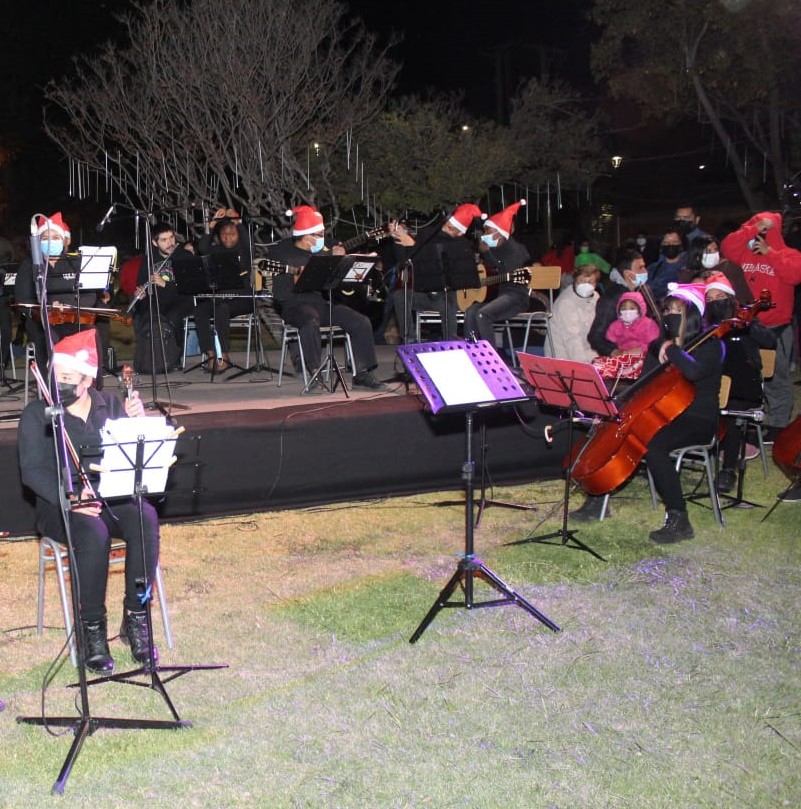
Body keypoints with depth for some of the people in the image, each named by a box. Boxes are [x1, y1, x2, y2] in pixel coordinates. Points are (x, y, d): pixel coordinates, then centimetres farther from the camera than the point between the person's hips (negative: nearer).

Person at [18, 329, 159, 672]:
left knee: (145, 517, -30)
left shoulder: (110, 404, 11)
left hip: (113, 497, 3)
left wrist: (138, 421, -14)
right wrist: (70, 499, -24)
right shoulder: (36, 414, 2)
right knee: (94, 533, -36)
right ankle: (92, 630, -24)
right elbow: (32, 471, -8)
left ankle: (135, 619, -23)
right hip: (60, 503, -3)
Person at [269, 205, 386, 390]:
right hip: (296, 305, -6)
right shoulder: (280, 251, 0)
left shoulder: (322, 251, 16)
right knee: (310, 322, -40)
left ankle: (361, 374, -3)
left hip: (322, 302, 6)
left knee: (362, 322, -10)